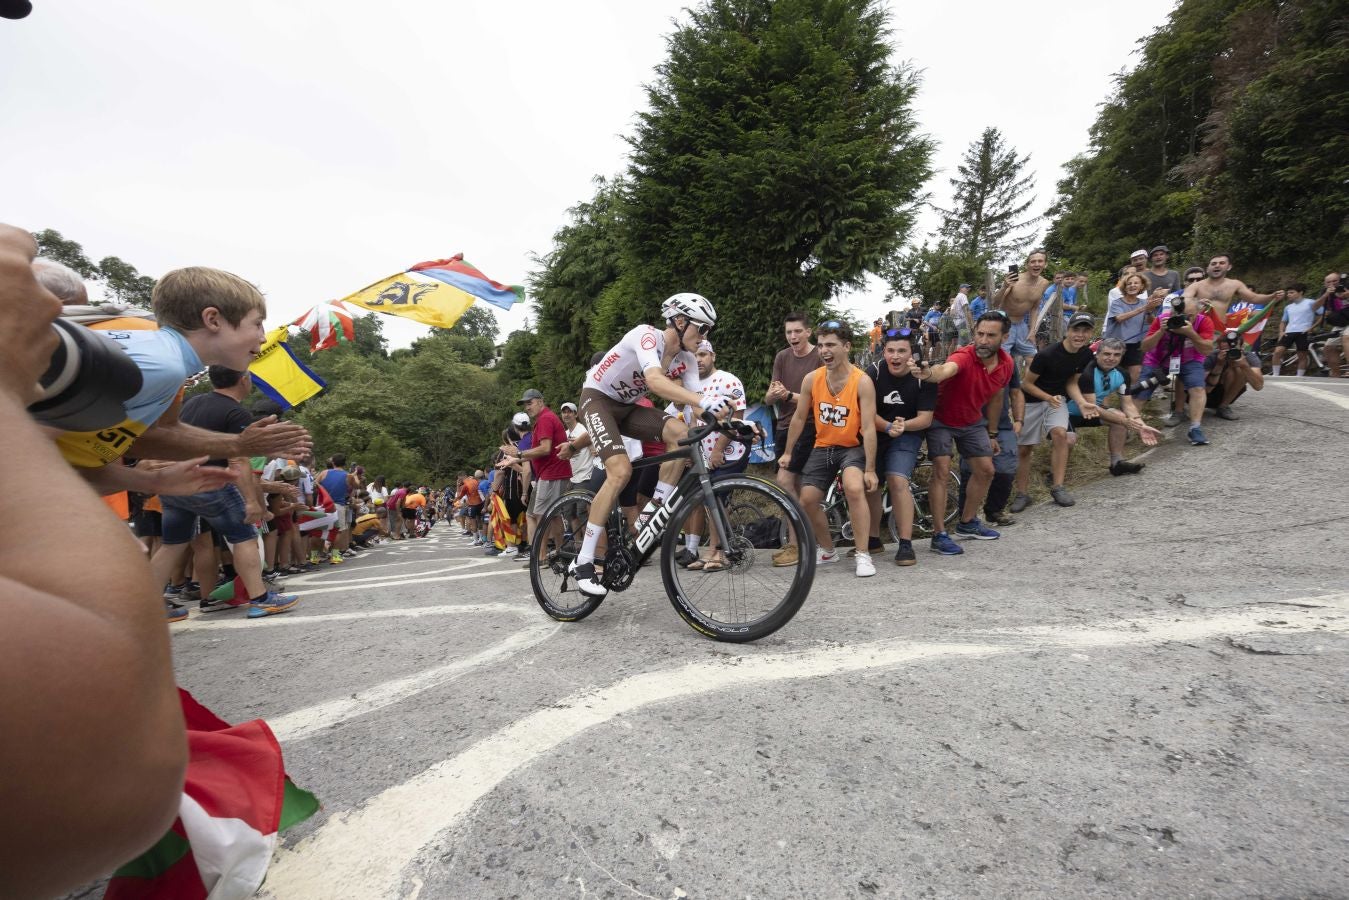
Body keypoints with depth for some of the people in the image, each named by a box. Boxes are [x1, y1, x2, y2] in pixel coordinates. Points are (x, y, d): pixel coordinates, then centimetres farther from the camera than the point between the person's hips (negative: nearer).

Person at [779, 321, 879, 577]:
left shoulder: (862, 381, -19)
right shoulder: (811, 379, -8)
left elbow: (869, 428, -19)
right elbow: (799, 418, 4)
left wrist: (870, 469, -20)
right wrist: (788, 452, 9)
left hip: (853, 447, -4)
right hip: (823, 447, 5)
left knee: (854, 488, -31)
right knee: (807, 500, 1)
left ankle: (863, 555, -16)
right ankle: (827, 550, 26)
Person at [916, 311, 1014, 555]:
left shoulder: (1007, 363, -9)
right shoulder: (964, 356, -30)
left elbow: (995, 398, 7)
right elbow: (946, 369, -56)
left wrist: (992, 434, 13)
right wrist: (929, 373, -80)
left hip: (972, 421, 7)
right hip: (942, 418, -7)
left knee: (985, 470, 9)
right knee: (942, 470, -16)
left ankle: (967, 523, 28)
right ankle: (938, 535, -11)